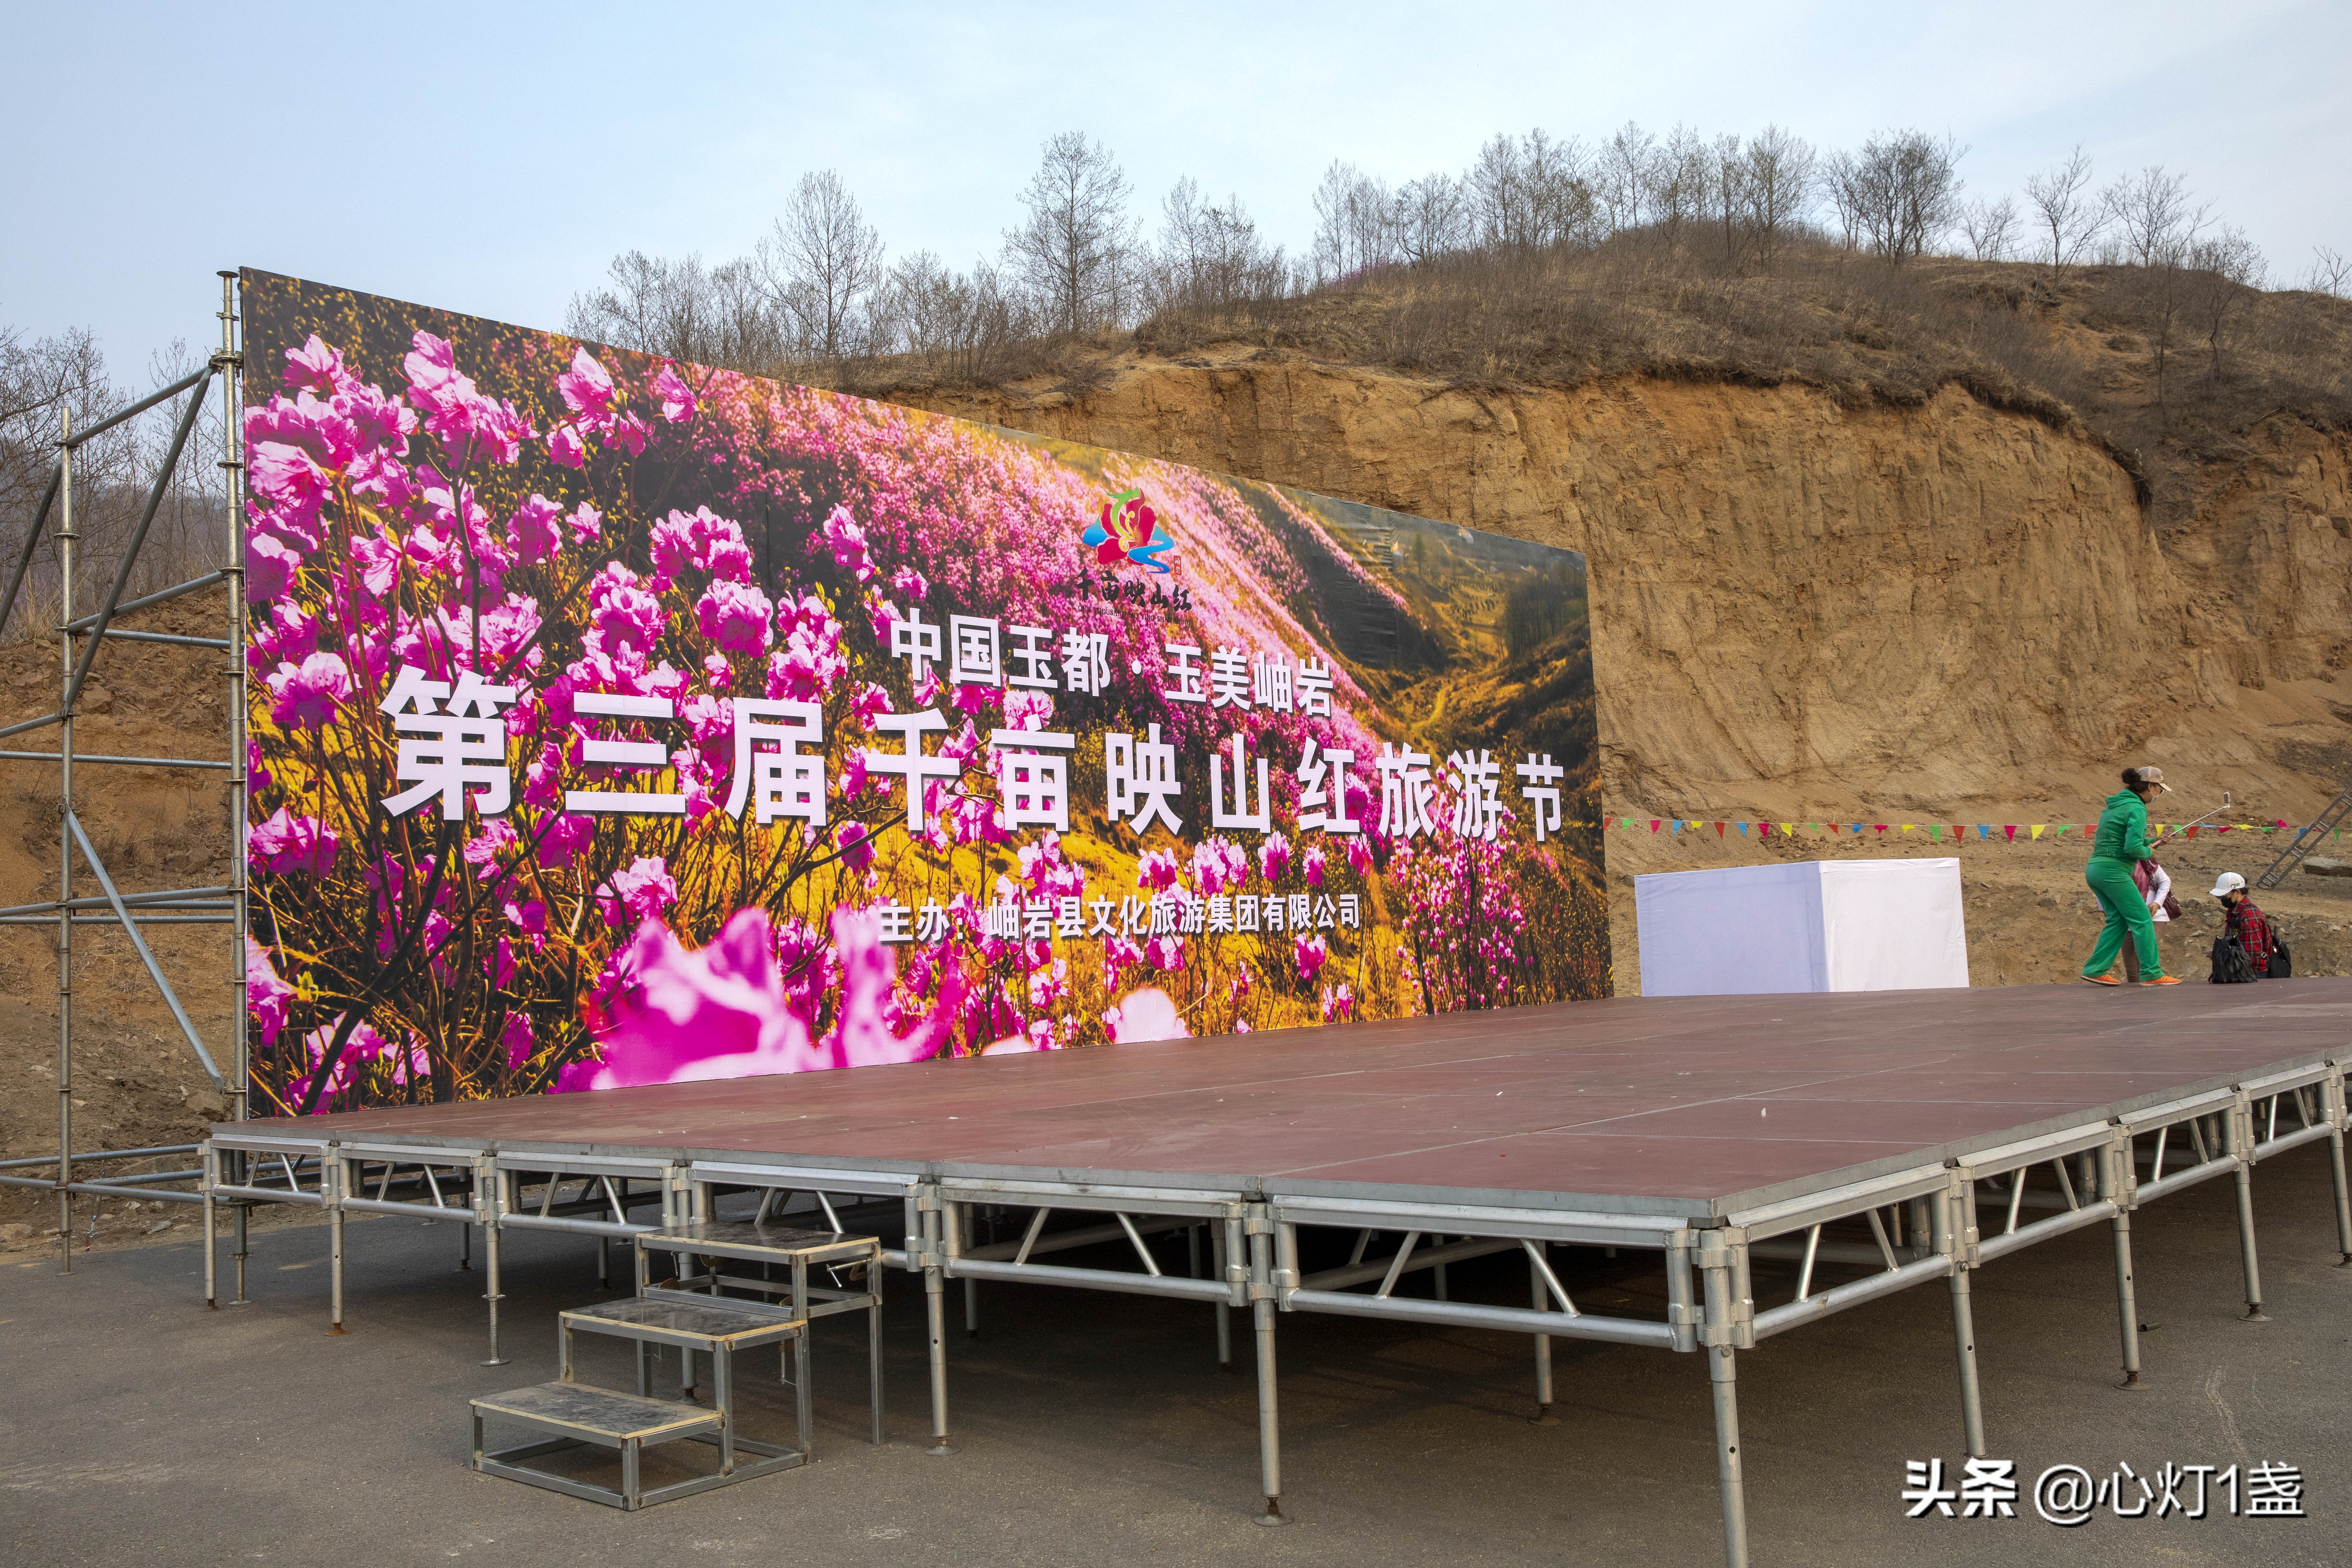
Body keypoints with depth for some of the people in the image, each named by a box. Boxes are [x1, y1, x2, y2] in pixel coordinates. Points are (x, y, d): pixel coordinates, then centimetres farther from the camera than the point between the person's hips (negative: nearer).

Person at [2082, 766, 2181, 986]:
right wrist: (2148, 852, -2)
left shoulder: (2115, 805, 16)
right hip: (2114, 871, -9)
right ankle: (2152, 974, 1)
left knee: (2118, 921, 13)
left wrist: (2149, 842, 19)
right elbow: (2133, 848, -21)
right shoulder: (2137, 808, -12)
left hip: (2095, 869, 9)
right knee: (2142, 919, -1)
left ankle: (2095, 970, 9)